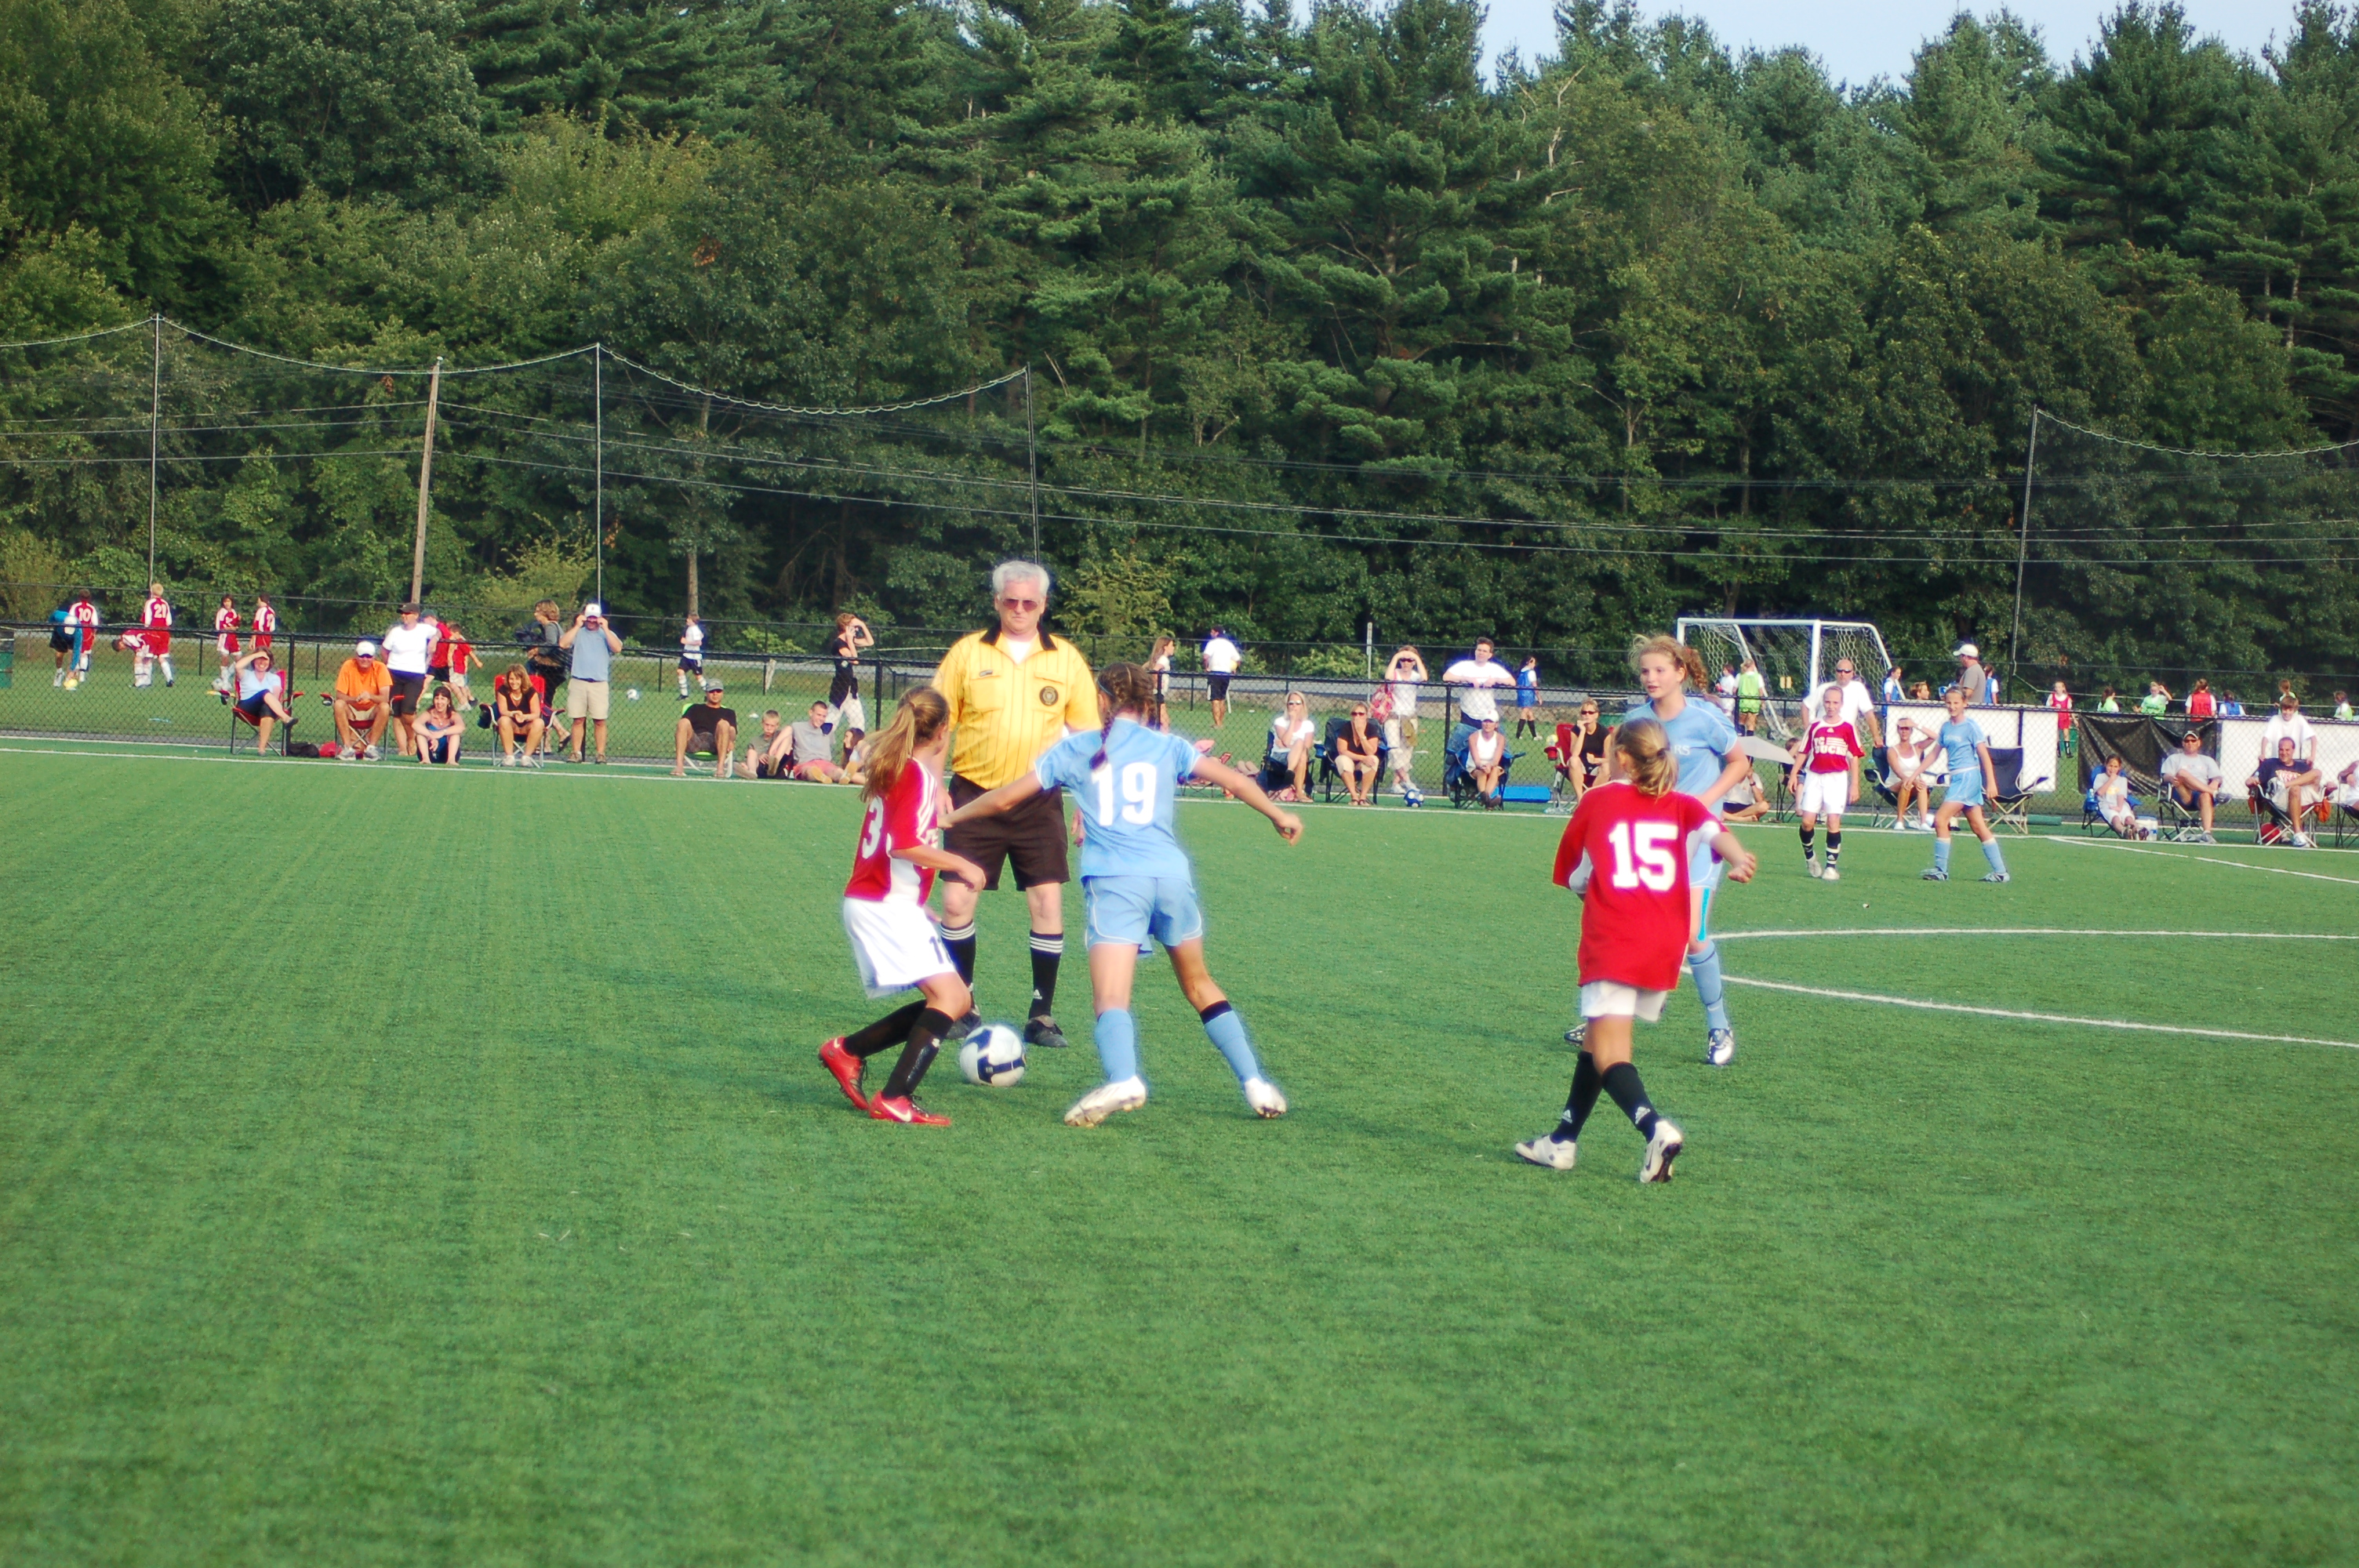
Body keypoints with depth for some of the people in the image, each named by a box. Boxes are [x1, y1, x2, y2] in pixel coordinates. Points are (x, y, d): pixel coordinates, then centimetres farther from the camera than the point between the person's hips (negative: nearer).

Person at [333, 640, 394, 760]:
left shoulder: (380, 668, -11)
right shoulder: (348, 666, -10)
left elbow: (385, 698, -19)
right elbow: (339, 696, -14)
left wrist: (370, 696, -41)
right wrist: (355, 699, -36)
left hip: (372, 712, 0)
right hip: (352, 712, 0)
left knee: (385, 707, -31)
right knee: (339, 704, -30)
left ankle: (371, 747, -25)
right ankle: (348, 748, -29)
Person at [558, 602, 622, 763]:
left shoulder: (607, 634, 11)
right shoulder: (577, 632, 12)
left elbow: (617, 648, -8)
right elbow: (562, 644, -5)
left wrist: (605, 629, -9)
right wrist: (577, 626, -5)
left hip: (599, 683, -1)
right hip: (578, 682, 1)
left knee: (600, 720, -3)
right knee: (578, 719, 1)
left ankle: (601, 753, 0)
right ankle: (576, 753, 6)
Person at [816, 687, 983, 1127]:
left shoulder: (895, 770, 17)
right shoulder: (918, 775, -13)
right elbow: (905, 844, -24)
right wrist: (960, 864, -14)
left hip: (881, 904, 10)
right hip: (885, 905, -10)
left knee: (956, 1001, 9)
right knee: (950, 996, -18)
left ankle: (848, 1050, 13)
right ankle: (893, 1100, -24)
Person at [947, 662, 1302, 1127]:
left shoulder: (1075, 749, 13)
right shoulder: (1168, 747, 15)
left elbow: (1006, 797, 14)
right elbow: (1232, 779, 8)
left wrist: (953, 816, 29)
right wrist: (1278, 814, 22)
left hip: (1113, 880, -2)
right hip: (1171, 874, 2)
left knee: (1111, 998, -13)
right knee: (1199, 985, 21)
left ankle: (1122, 1079, -41)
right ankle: (1256, 1084, 17)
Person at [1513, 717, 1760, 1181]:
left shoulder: (1596, 803, 7)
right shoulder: (1681, 806, 13)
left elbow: (1573, 876, 14)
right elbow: (1713, 830, -9)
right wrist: (1740, 860, -28)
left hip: (1612, 942, -5)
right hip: (1665, 946, 5)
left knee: (1608, 1053, -6)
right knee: (1596, 1038, 19)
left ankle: (1656, 1128, -31)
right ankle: (1563, 1141, 26)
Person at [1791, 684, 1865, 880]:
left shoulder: (1847, 728, 2)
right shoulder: (1814, 726, 7)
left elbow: (1854, 757, 4)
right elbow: (1802, 752, 12)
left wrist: (1855, 785, 0)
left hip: (1837, 777, -2)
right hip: (1814, 777, 2)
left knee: (1834, 821, -8)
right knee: (1807, 821, -7)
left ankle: (1832, 866, -1)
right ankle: (1809, 856, 19)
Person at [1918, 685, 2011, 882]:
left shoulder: (1971, 727, -8)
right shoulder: (1946, 728, 12)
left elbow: (1984, 755, -10)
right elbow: (1934, 753, 18)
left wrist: (1991, 783, -14)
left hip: (1968, 776, -7)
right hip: (1956, 778, 7)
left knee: (1940, 820, -13)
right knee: (1978, 827, 7)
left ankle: (1941, 870, -8)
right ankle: (2000, 871, 10)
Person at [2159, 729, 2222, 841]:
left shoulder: (2207, 760, 31)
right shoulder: (2174, 759, 27)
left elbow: (2217, 778, 16)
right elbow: (2165, 776, 8)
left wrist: (2216, 782, -10)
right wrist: (2171, 778, -17)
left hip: (2201, 795, 1)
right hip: (2182, 796, -1)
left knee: (2206, 796, -39)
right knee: (2182, 773, -32)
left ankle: (2207, 834, -53)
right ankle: (2215, 793, -37)